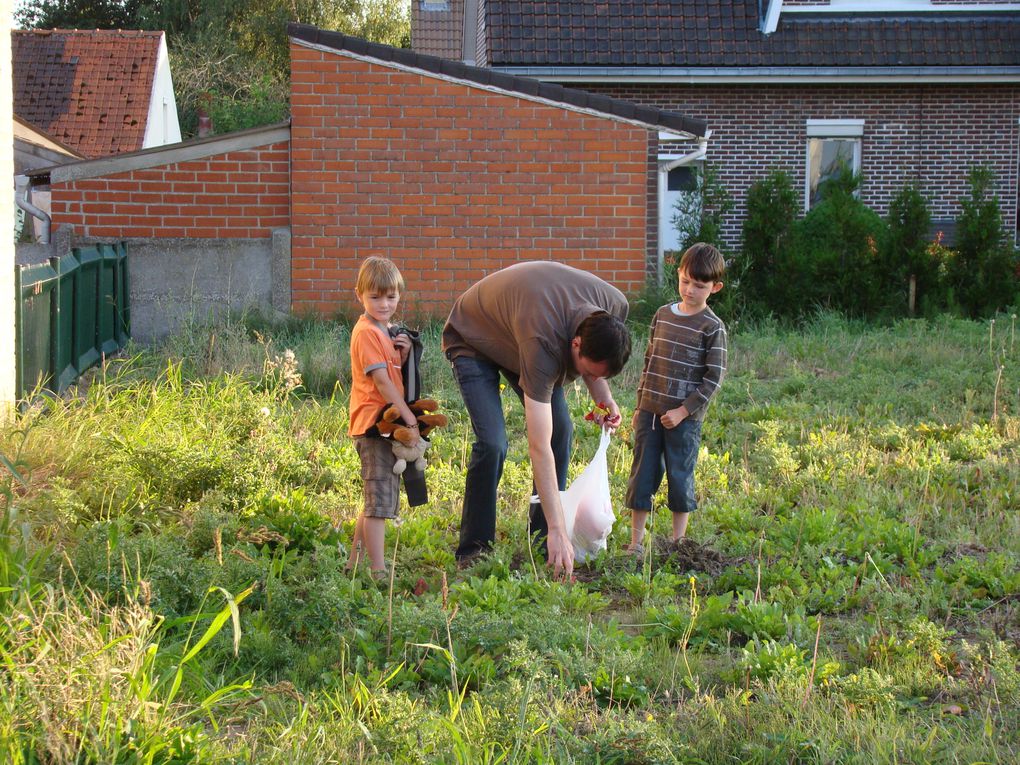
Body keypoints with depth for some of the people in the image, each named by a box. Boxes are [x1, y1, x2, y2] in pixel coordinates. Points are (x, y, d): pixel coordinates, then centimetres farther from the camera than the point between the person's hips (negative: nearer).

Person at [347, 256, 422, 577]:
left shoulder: (387, 331, 16)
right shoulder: (367, 332, -13)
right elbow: (381, 381, -18)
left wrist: (403, 354, -1)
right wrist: (410, 419, -19)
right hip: (373, 424, -10)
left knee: (376, 500, 16)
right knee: (380, 501, -11)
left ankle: (354, 563, 25)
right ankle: (378, 571, -12)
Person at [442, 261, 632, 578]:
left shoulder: (615, 306, -27)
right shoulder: (541, 343, -45)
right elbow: (539, 448, -46)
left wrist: (603, 395, -16)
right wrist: (559, 531, -48)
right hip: (472, 340, -7)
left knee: (561, 430, -4)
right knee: (492, 444, -20)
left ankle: (542, 537, 8)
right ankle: (474, 549, -5)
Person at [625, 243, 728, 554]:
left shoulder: (712, 327, -7)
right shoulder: (663, 315, 9)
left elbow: (714, 376, -9)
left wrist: (684, 410, -13)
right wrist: (640, 405, 13)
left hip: (684, 417, -4)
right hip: (650, 412, 4)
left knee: (680, 478, 4)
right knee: (642, 475, 6)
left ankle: (678, 541, 17)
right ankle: (636, 541, 13)